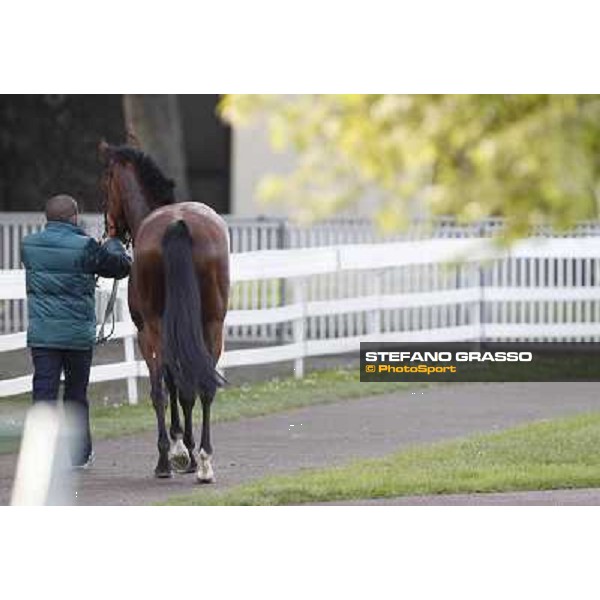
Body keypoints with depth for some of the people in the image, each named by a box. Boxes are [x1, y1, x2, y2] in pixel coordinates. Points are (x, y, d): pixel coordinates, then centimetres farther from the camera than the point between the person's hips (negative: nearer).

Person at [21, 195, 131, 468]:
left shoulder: (29, 245, 1)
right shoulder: (85, 248, -11)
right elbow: (121, 266, -3)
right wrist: (113, 242, 19)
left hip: (41, 334, 2)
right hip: (79, 333, -2)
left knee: (44, 393, -1)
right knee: (76, 394, 14)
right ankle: (78, 453, 24)